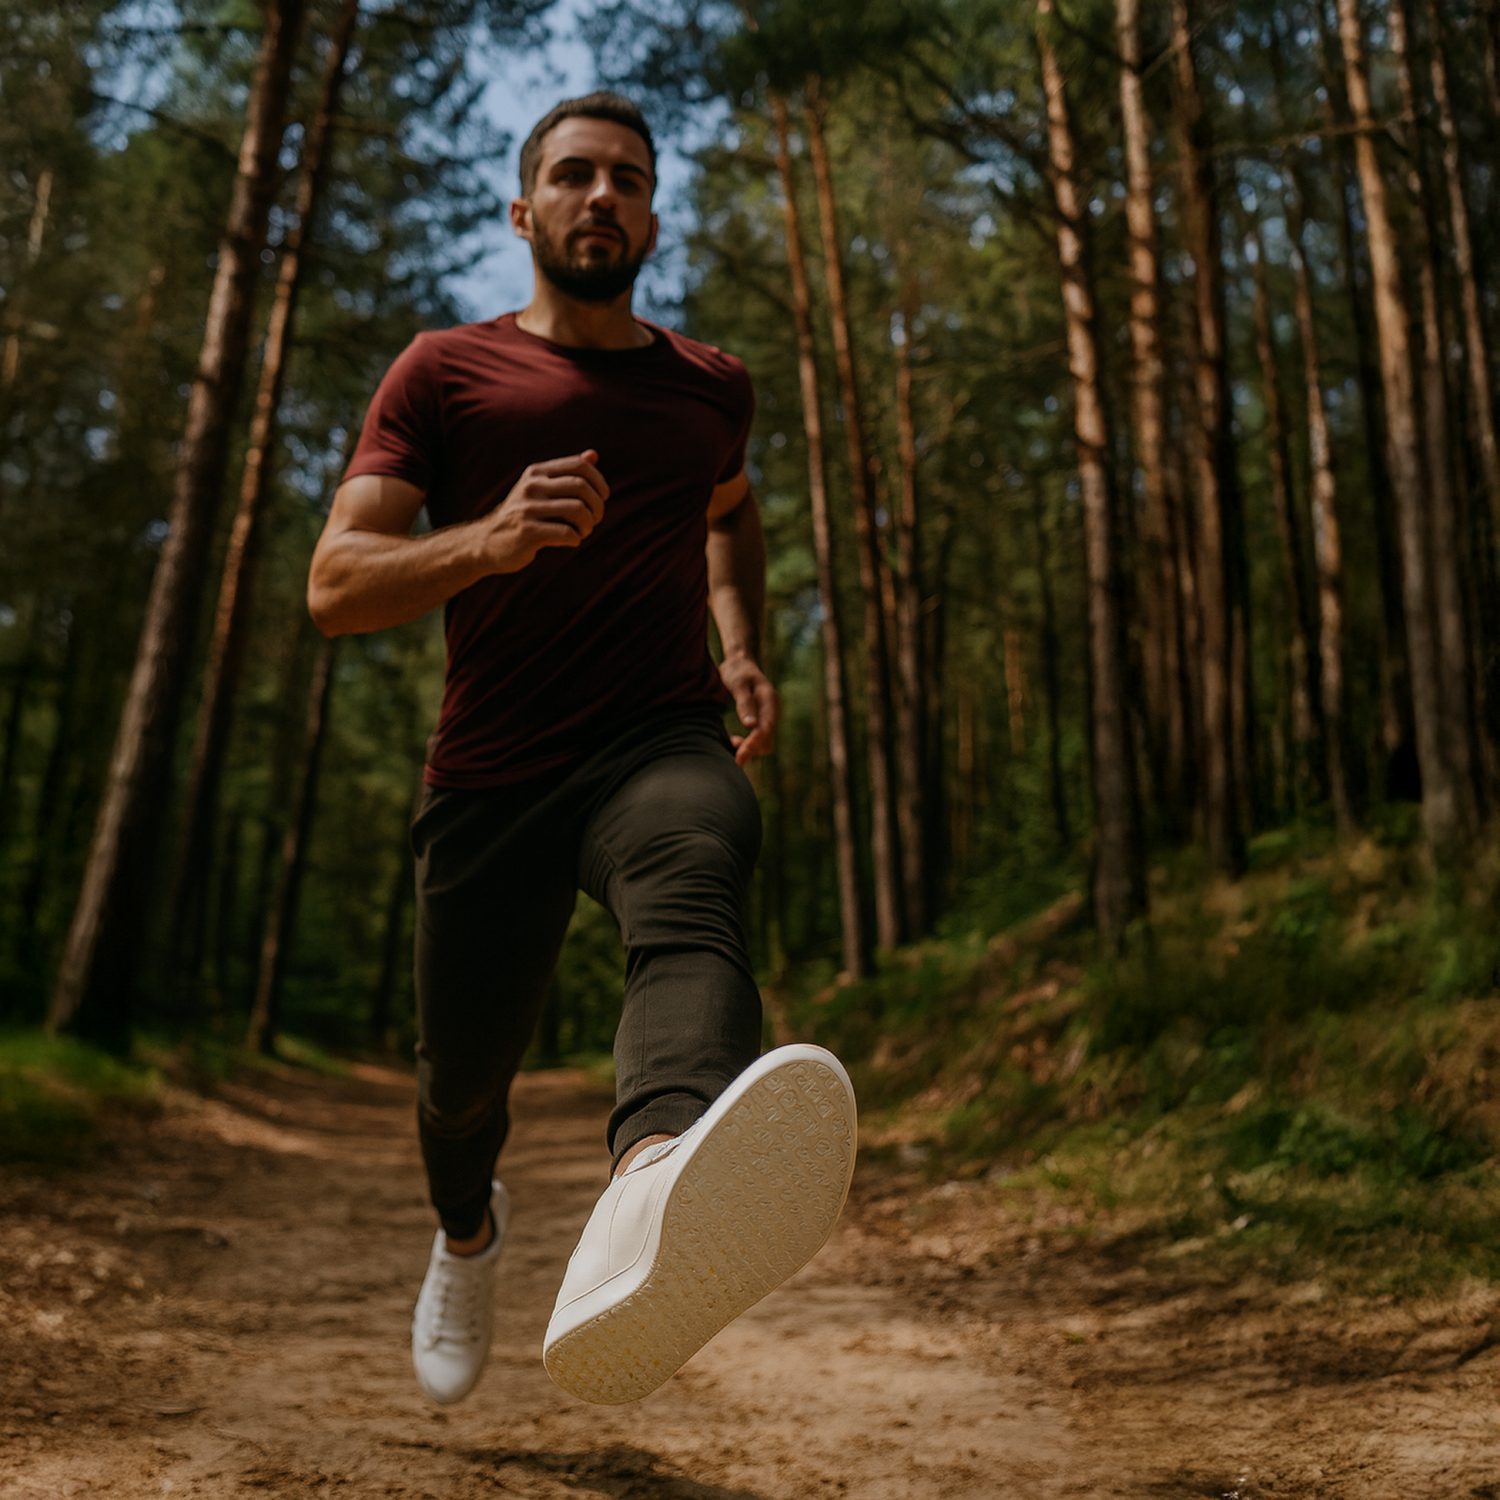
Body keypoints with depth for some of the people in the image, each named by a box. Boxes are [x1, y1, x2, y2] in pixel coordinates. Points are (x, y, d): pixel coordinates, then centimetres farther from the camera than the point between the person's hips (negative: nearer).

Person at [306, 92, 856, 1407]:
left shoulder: (710, 385, 15)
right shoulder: (447, 372, 6)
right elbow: (335, 586, -3)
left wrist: (746, 651, 16)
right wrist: (488, 541, -24)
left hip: (662, 744, 0)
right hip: (489, 777, 0)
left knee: (693, 896, -36)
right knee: (464, 1077, 11)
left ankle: (656, 1194, -69)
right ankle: (469, 1232, 49)